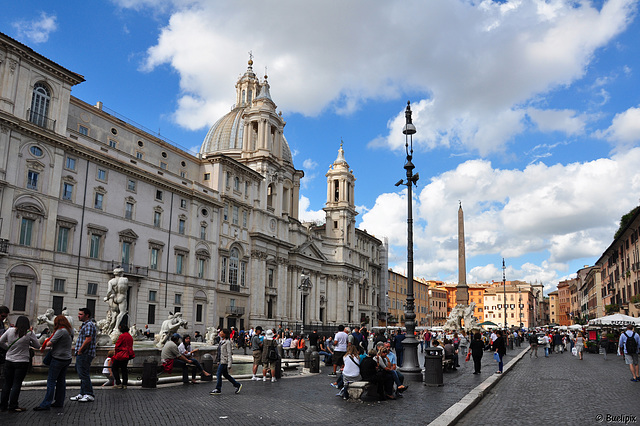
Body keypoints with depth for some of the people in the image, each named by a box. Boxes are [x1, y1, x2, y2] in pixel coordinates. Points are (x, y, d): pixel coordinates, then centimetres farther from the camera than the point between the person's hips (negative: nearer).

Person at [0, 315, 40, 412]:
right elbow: (38, 346, -1)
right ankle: (13, 406, 7)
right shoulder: (30, 333, -11)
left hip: (9, 361, 3)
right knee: (17, 384, 3)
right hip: (22, 362, -3)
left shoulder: (10, 330, -3)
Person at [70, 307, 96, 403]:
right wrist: (79, 351, 16)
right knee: (83, 374, 15)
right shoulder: (85, 325, 21)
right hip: (82, 355, 11)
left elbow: (88, 340, -24)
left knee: (84, 374, -9)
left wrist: (80, 350, -17)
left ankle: (89, 395, -6)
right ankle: (82, 394, 22)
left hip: (85, 354, -11)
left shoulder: (89, 325, -14)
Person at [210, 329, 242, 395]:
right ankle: (237, 385, 22)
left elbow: (229, 354, -17)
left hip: (224, 361, -9)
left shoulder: (227, 342, -16)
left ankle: (218, 390, 6)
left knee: (219, 374, -5)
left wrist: (229, 364, -19)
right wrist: (218, 361, 21)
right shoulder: (221, 341, 11)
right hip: (221, 360, 9)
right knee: (225, 374, 13)